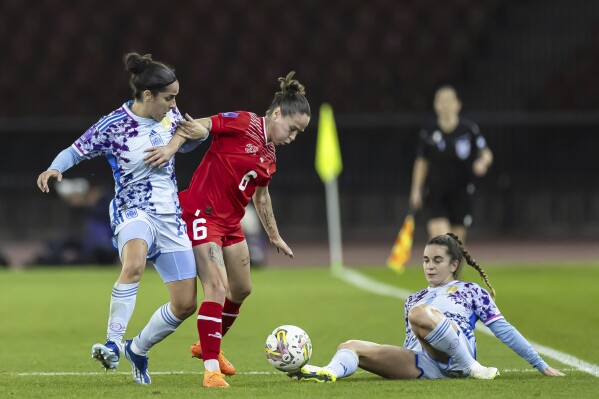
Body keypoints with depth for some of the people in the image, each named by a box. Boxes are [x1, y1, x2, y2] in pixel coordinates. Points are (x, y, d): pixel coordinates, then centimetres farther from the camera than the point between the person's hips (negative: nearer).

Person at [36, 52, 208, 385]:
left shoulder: (170, 115, 1)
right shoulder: (114, 126, -14)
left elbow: (184, 144, 21)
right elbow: (76, 151, -5)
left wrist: (200, 134, -2)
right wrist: (55, 169, -26)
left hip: (171, 217, 6)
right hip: (134, 212, -6)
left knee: (186, 305, 3)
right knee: (134, 265, -41)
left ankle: (138, 349, 26)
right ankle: (112, 344, -36)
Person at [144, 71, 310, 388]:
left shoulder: (269, 157, 12)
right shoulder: (243, 124, -11)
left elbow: (260, 195, 26)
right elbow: (199, 125, -16)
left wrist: (274, 236, 32)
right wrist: (172, 147, -31)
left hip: (230, 222, 9)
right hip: (202, 213, -9)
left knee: (241, 290, 18)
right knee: (217, 287, -17)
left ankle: (208, 346, 40)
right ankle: (211, 368, -16)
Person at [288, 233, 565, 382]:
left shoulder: (472, 292, 16)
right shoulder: (414, 299, 31)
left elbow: (503, 330, 13)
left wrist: (541, 365, 10)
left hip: (454, 358, -5)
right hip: (422, 364, 5)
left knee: (420, 313, -34)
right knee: (351, 347, -14)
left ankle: (470, 368, -25)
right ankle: (330, 373, -49)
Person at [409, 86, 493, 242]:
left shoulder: (469, 130, -5)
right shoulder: (428, 134, -3)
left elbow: (487, 154, 3)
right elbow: (421, 162, 8)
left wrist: (482, 163, -19)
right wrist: (416, 190, 6)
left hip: (461, 194, 0)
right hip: (436, 193, 0)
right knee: (438, 233, -18)